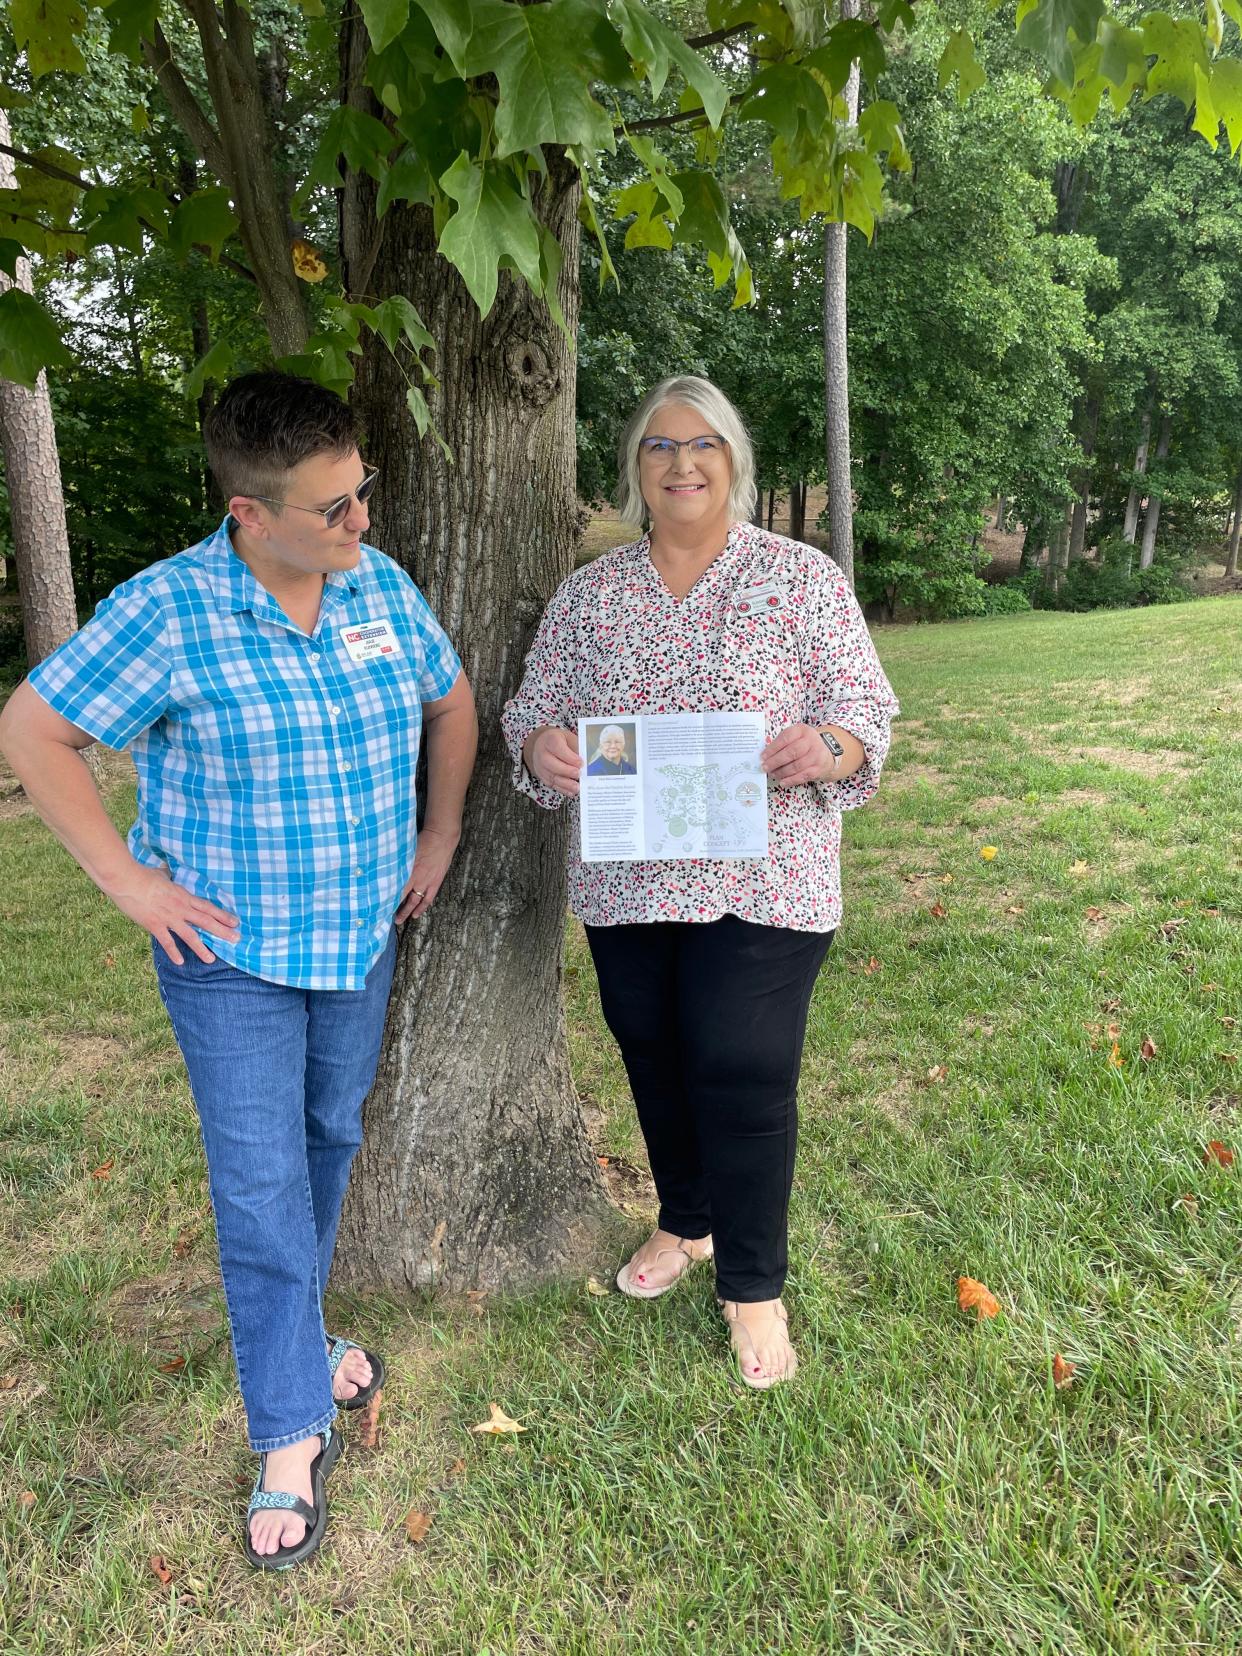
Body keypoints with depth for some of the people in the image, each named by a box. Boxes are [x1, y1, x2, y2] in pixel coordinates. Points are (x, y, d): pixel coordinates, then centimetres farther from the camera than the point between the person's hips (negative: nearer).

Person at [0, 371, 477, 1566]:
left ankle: (291, 1331, 45)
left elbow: (448, 701, 13)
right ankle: (291, 1431, 17)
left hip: (362, 934, 5)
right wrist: (127, 882, -13)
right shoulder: (169, 612, -18)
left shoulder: (380, 585, -3)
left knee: (330, 1139, 20)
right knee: (262, 1184, 0)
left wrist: (440, 833, 8)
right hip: (232, 952, -5)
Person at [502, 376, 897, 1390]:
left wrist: (823, 749, -25)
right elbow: (535, 708, 8)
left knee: (744, 1075, -2)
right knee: (656, 1064, 16)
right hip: (626, 884, 4)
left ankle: (753, 1284, 21)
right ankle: (685, 1223, 42)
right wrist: (543, 746, -15)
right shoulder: (589, 594, 8)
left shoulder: (803, 579, -1)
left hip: (761, 885, -3)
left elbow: (866, 709, -3)